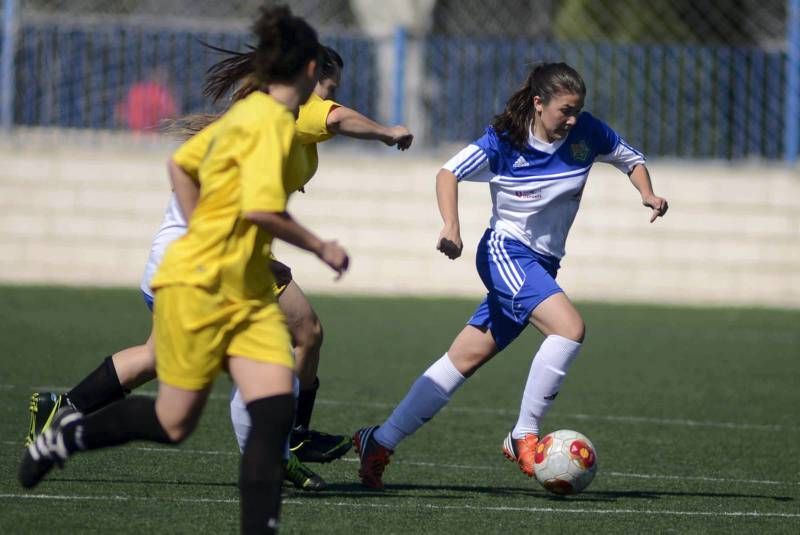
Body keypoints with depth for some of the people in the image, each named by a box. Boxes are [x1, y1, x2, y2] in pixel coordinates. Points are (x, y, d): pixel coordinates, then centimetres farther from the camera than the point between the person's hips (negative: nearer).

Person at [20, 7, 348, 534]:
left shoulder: (249, 113, 11)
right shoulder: (270, 123, -17)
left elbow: (181, 165, 22)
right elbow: (260, 210, -27)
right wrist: (320, 248, -14)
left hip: (249, 293, 9)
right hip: (198, 287, -9)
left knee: (276, 416, -7)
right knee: (174, 424, 2)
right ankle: (71, 431, 26)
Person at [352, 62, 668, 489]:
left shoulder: (588, 133, -1)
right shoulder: (503, 141, -12)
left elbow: (631, 159, 15)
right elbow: (449, 173, -5)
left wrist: (648, 194, -4)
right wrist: (451, 227, -20)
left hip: (541, 265, 6)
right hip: (506, 251, -6)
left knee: (465, 359, 6)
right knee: (570, 327, -26)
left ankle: (379, 442, 14)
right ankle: (524, 436, -17)